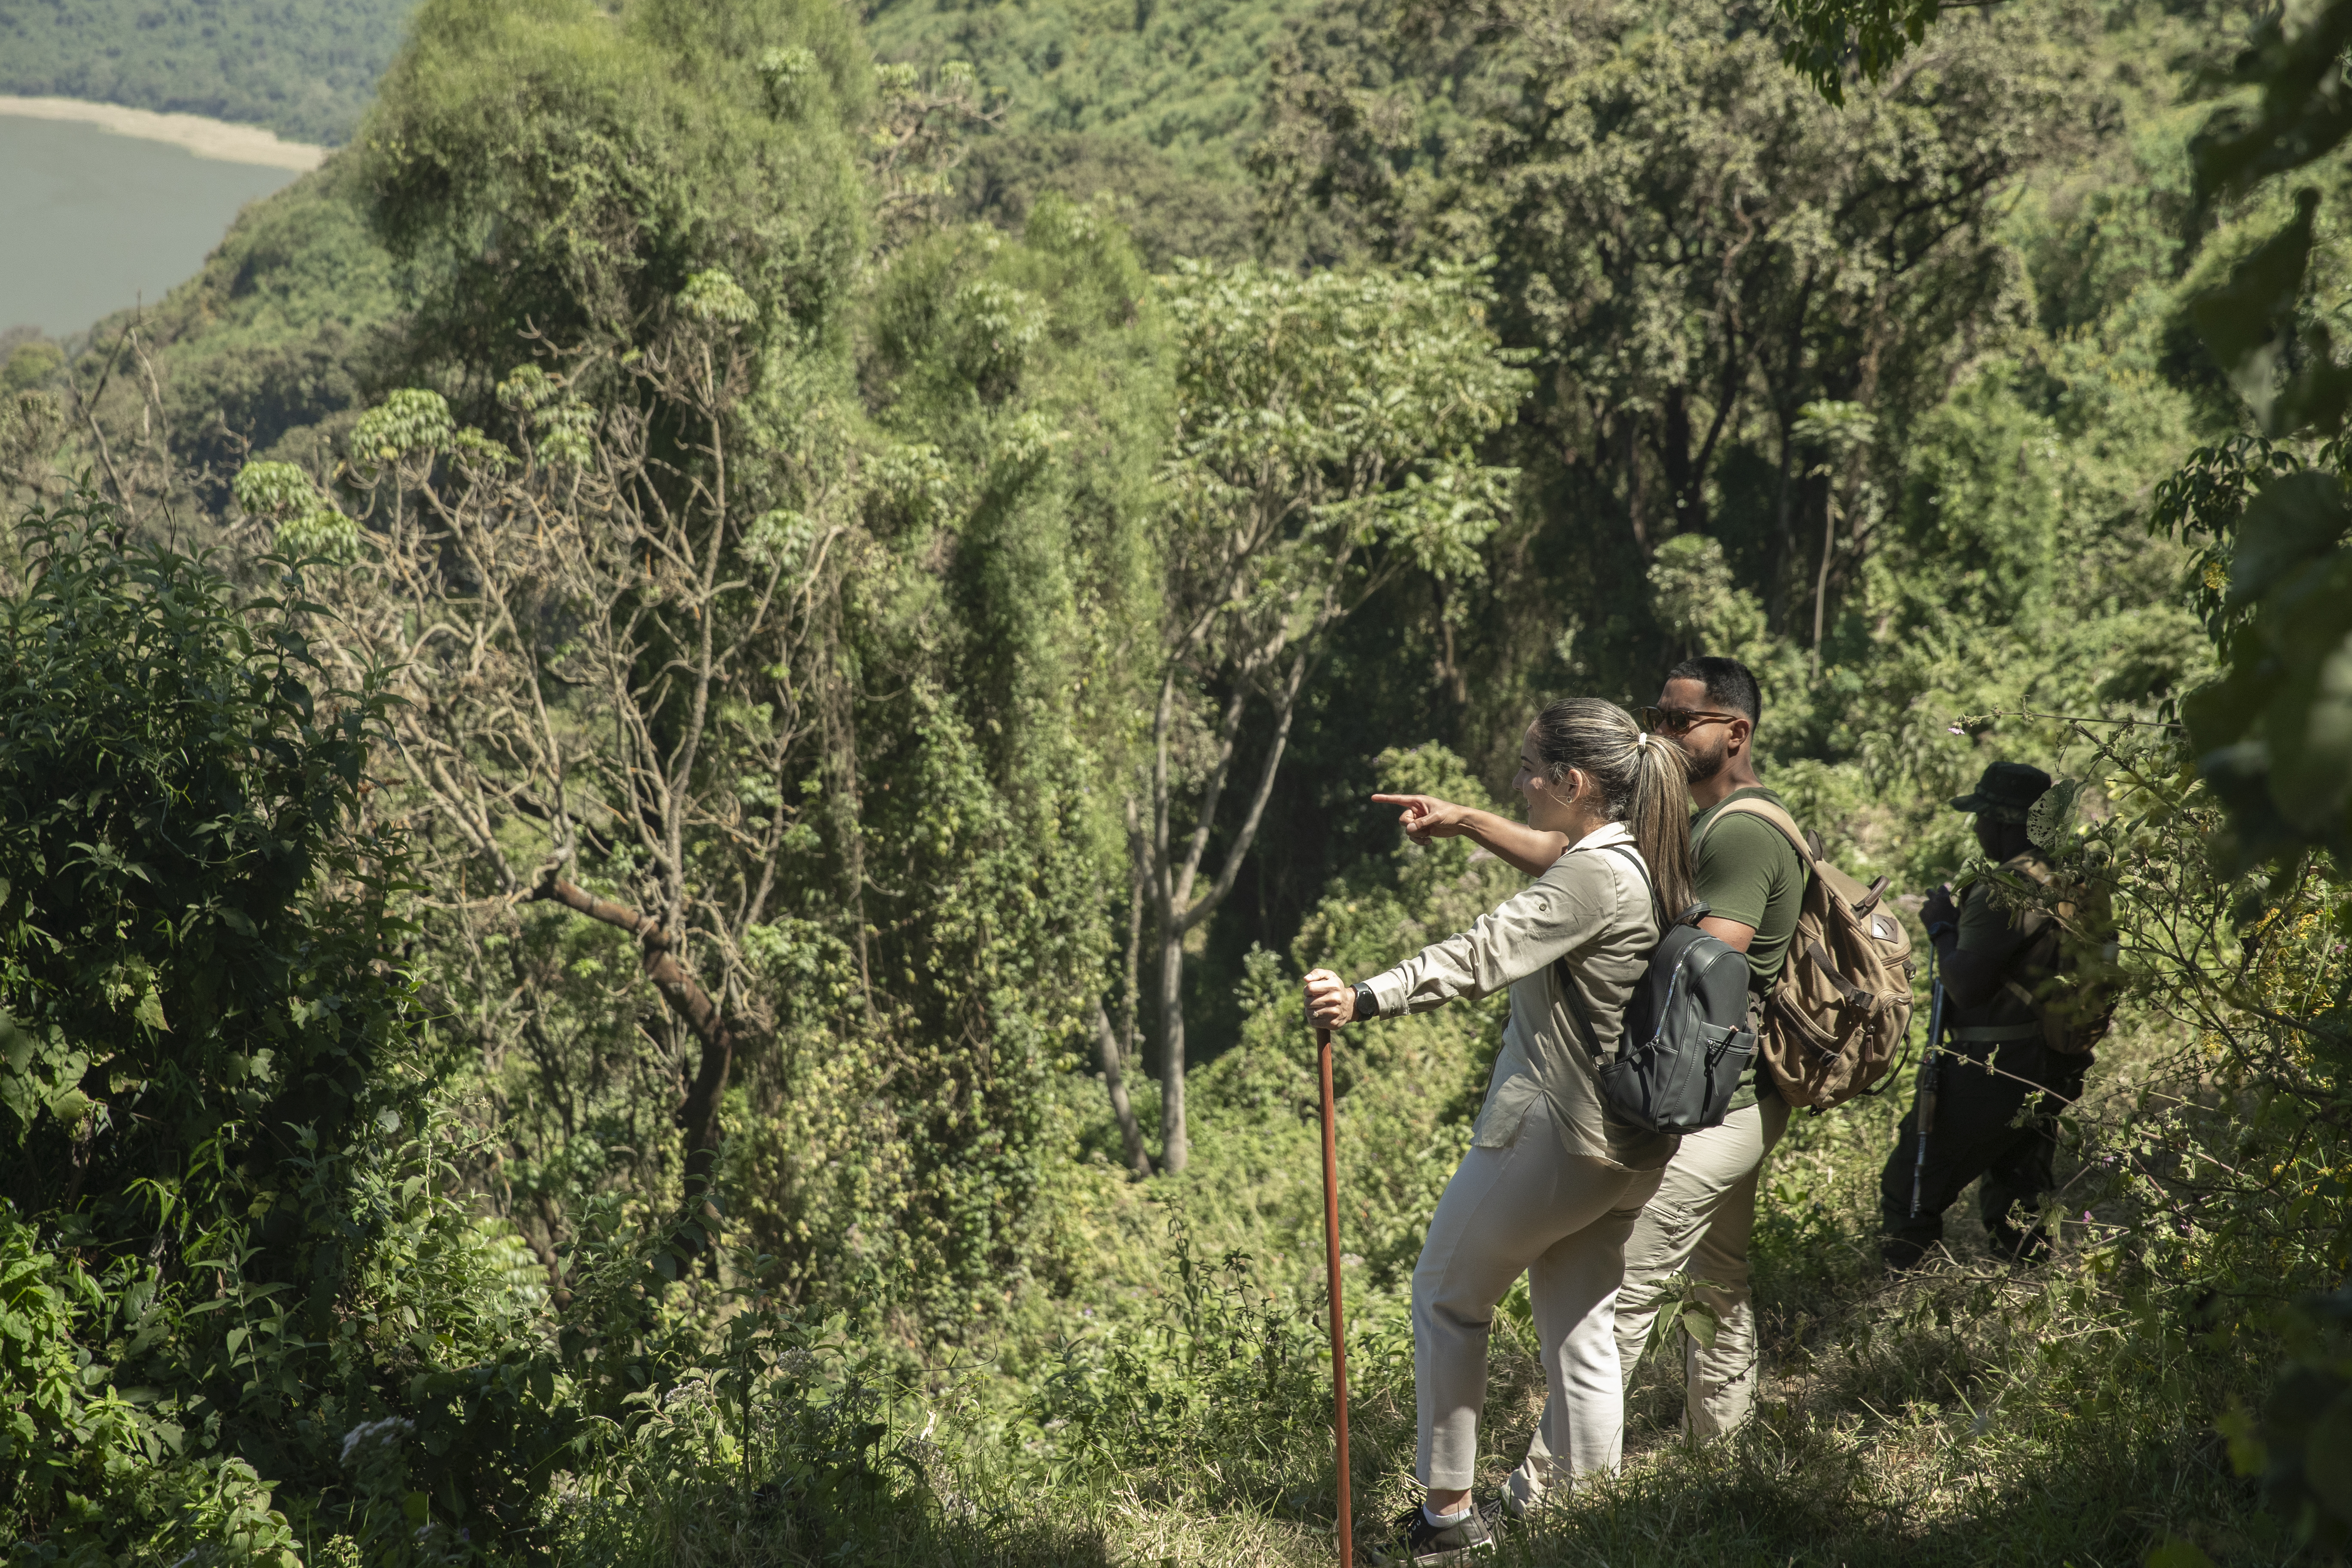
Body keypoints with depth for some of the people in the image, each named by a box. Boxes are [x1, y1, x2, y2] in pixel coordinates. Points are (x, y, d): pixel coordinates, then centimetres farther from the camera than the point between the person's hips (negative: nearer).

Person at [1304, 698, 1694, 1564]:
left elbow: (1485, 953, -33)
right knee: (1580, 1327, 15)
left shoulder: (1592, 876, -21)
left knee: (1447, 1297, 9)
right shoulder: (1646, 867, 8)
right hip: (1631, 1144, 9)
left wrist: (1367, 999, -42)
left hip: (1552, 1132, -9)